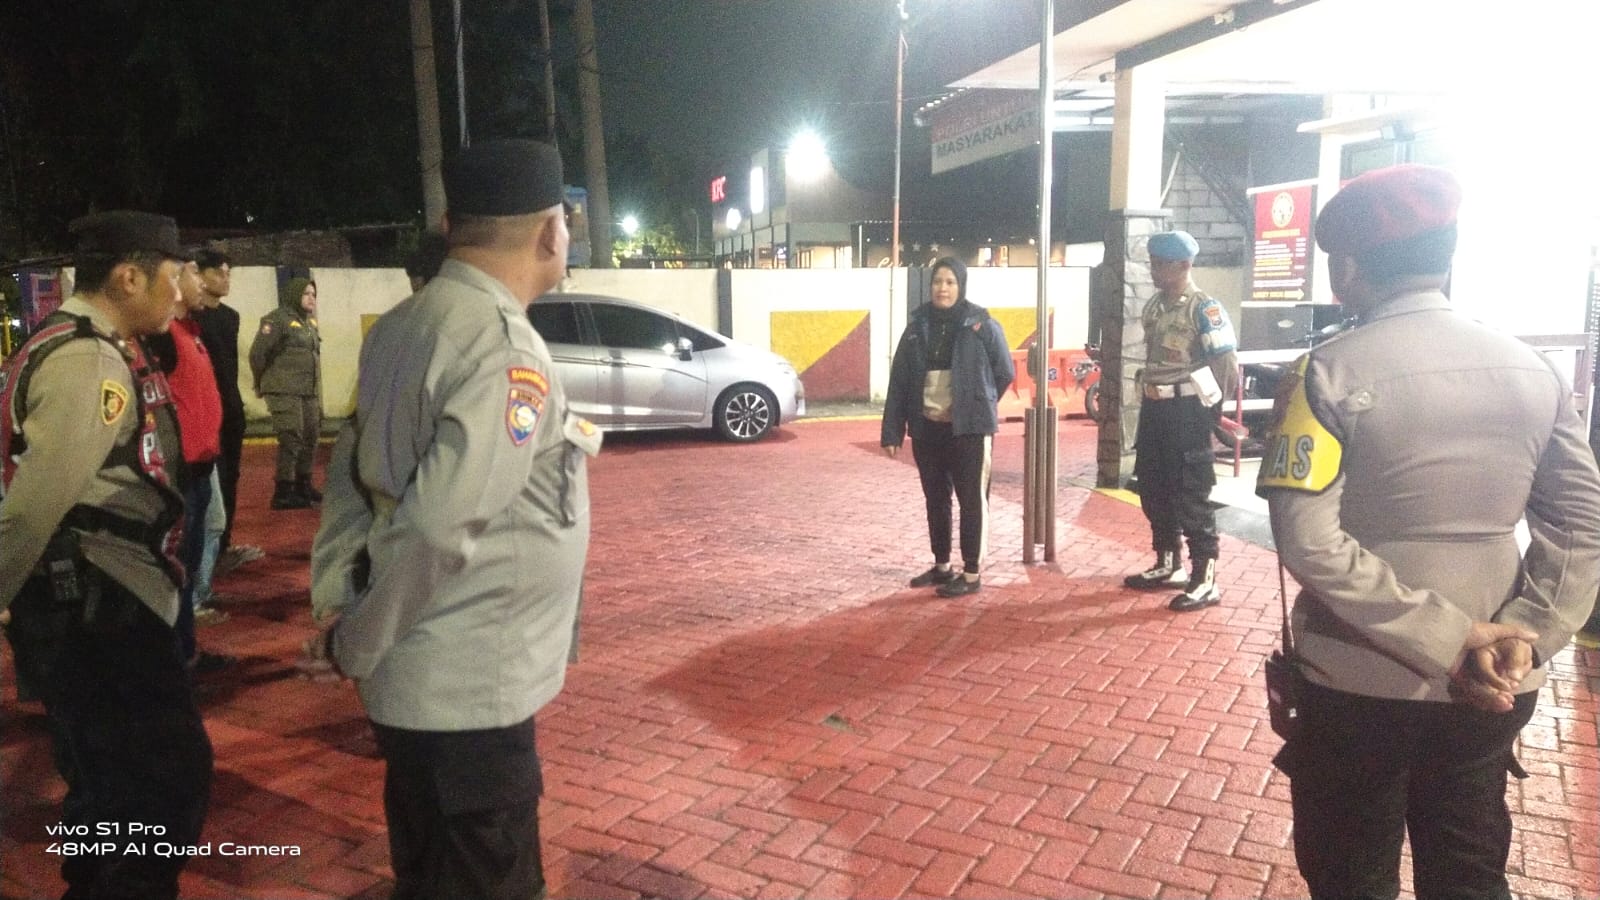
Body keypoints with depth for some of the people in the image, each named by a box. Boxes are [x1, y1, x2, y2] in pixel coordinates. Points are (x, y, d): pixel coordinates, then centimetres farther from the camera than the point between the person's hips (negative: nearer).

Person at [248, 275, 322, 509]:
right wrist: (261, 382, -1)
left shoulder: (309, 321, 17)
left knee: (310, 437, 14)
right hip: (285, 391, -8)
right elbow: (257, 352, -13)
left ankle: (303, 485, 28)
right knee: (291, 439, -11)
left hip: (310, 391, 9)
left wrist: (318, 393, 15)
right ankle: (283, 492, -8)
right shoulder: (277, 319, -9)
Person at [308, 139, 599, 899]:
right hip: (470, 691, -9)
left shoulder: (401, 326, 6)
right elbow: (441, 527, -28)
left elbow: (349, 477, 9)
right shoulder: (501, 342, -22)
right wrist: (356, 647, -14)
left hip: (415, 679, 9)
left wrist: (334, 606, 6)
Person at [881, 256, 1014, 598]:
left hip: (968, 428, -5)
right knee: (935, 499, 15)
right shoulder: (918, 325, 4)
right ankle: (941, 566, 29)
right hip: (927, 428, 5)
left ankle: (971, 574, 12)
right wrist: (892, 432, 0)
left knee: (971, 500, 3)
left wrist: (976, 405, 7)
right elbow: (899, 381, 3)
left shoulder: (982, 325, -7)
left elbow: (1005, 373, 1)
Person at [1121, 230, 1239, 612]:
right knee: (1153, 490, 14)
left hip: (1187, 410, -8)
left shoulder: (1204, 308, -13)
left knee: (1191, 496, -3)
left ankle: (1204, 580, 5)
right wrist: (1147, 397, 14)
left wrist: (1214, 408, -14)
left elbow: (1227, 363, -15)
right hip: (1154, 408, 8)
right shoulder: (1154, 306, 11)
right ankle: (1168, 565, 29)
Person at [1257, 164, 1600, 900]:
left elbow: (1308, 542, -23)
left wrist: (1452, 639, -18)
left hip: (1361, 683, -4)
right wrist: (1526, 636, -7)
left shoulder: (1330, 374, -14)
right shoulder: (1534, 372, 2)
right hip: (1489, 692, 5)